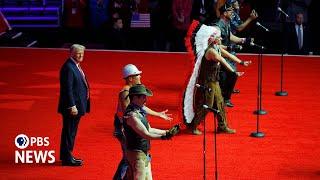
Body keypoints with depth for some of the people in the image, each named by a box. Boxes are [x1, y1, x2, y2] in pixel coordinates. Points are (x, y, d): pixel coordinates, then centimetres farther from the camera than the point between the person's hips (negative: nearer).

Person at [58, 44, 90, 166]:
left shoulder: (76, 66, 14)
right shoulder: (68, 67, -18)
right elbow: (68, 89, -22)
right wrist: (72, 106, -24)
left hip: (77, 105, 10)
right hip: (72, 106, -10)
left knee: (71, 132, 18)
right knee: (69, 132, -3)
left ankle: (67, 155, 28)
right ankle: (67, 158, 4)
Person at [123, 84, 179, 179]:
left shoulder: (139, 112, 11)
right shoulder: (131, 115, -21)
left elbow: (149, 130, 19)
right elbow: (145, 135, -27)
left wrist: (167, 131, 17)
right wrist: (163, 137, -38)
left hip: (145, 154, 10)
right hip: (136, 154, -10)